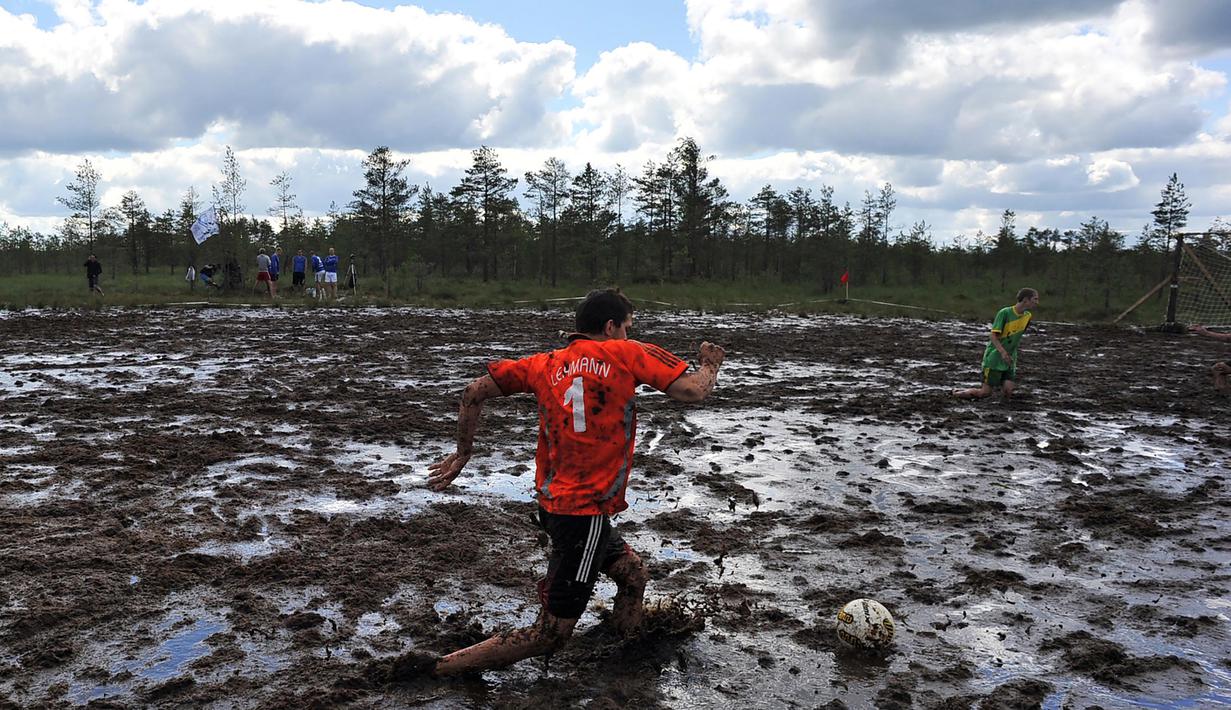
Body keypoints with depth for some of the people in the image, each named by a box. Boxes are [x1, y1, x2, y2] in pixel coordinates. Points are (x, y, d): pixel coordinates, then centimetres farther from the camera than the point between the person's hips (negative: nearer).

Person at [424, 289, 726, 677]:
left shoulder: (545, 364, 6)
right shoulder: (626, 353, -8)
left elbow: (474, 392, 5)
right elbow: (692, 390, -11)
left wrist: (462, 453, 15)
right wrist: (710, 364, 10)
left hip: (553, 504, 8)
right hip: (585, 515, -8)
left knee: (634, 576, 28)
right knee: (549, 635, 0)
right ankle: (441, 668, 2)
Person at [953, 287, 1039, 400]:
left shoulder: (1028, 316, 4)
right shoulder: (1005, 313, -15)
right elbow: (994, 336, -18)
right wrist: (1002, 352, -32)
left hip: (1009, 361, 6)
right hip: (994, 358, -6)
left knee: (1008, 392, -10)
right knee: (985, 392, -6)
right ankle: (957, 393, 16)